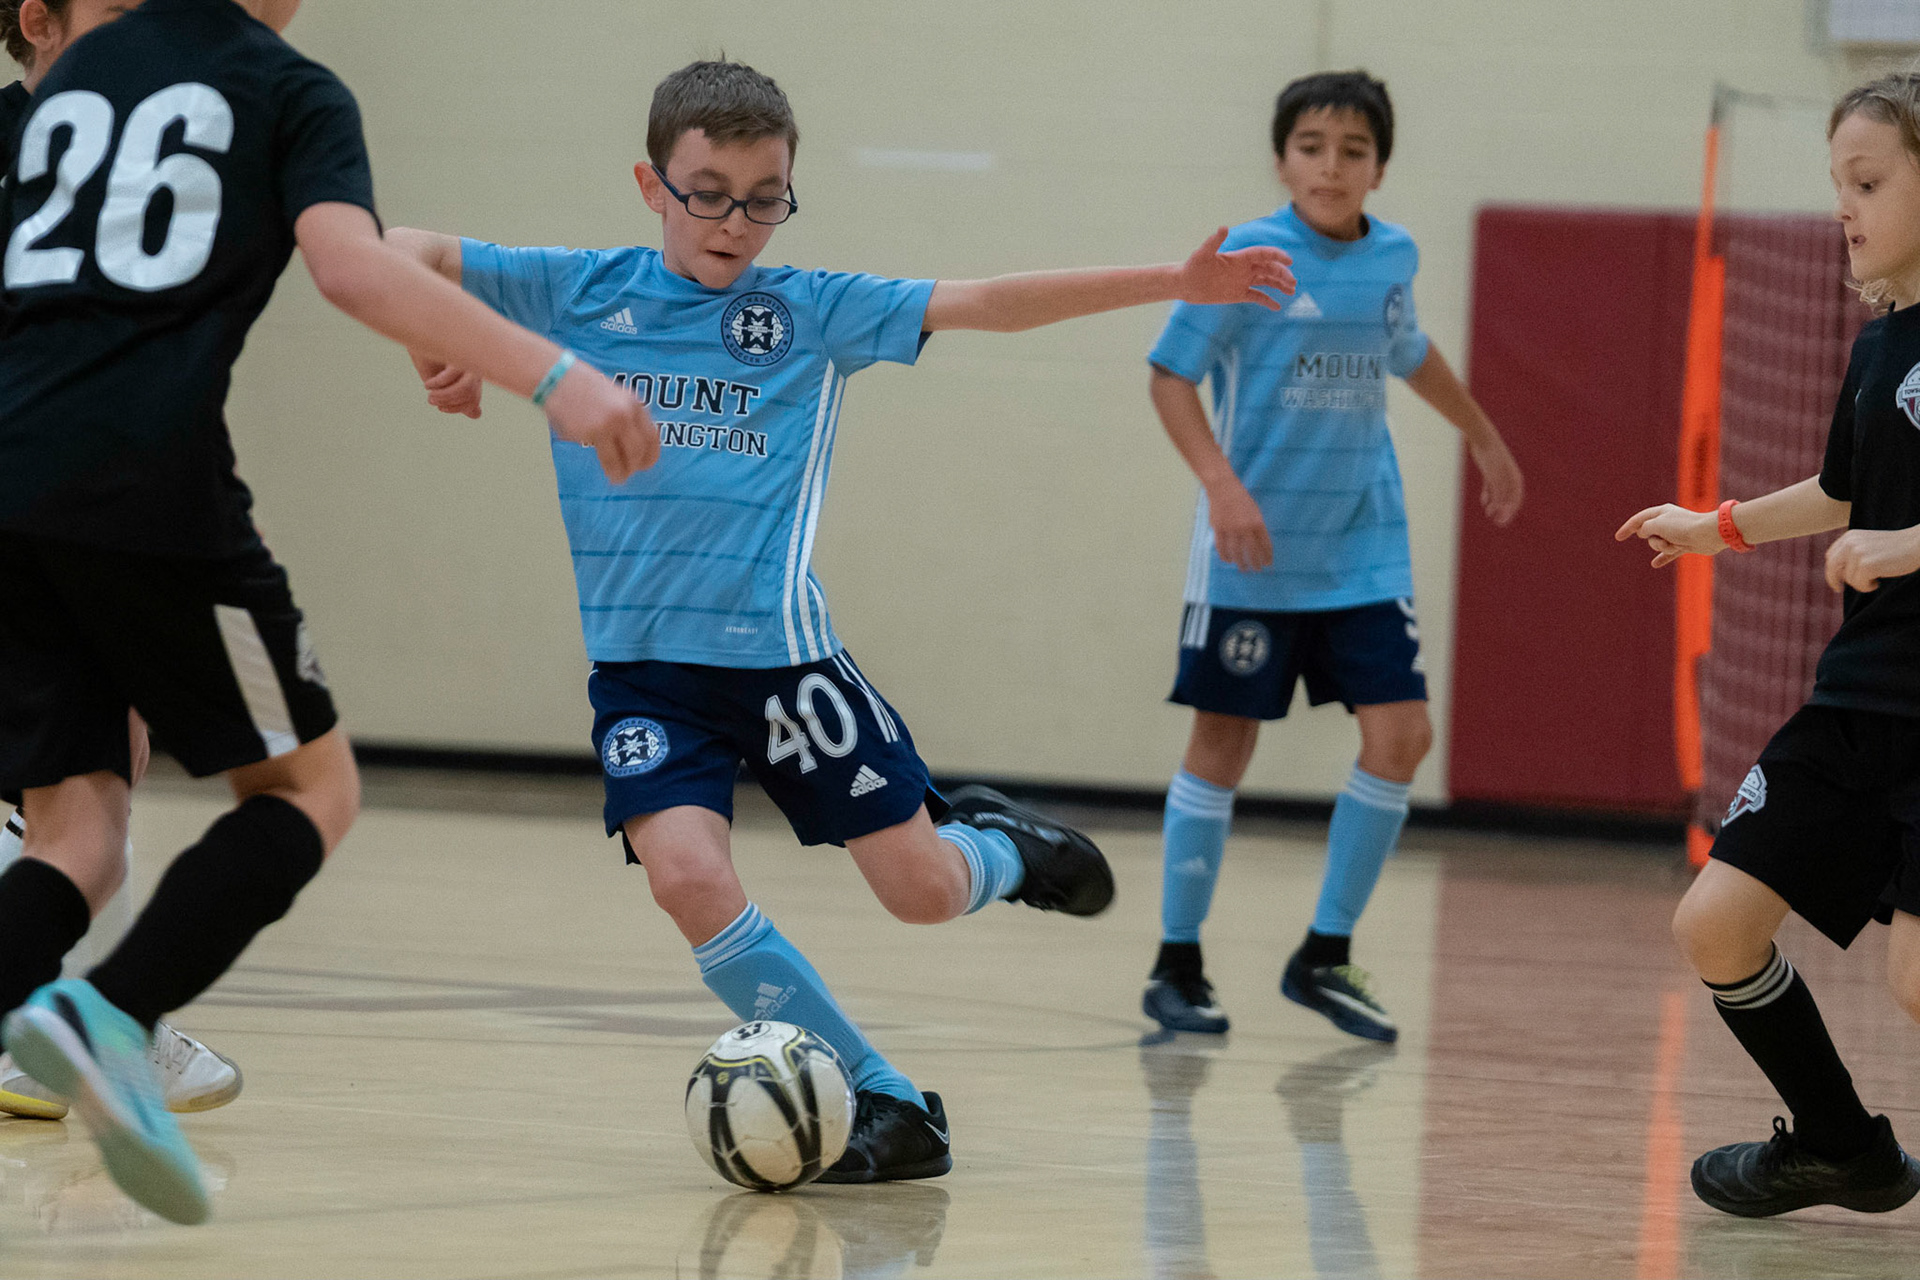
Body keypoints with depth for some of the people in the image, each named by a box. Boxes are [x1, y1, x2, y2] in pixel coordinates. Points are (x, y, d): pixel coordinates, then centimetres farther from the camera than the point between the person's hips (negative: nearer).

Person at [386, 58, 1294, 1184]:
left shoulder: (812, 311, 2)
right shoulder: (580, 292, 2)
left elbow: (987, 304, -1)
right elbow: (402, 253, 5)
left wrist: (1174, 284, -6)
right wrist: (440, 350, -14)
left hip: (780, 651, 0)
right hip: (639, 664, 0)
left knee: (923, 890, -1)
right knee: (689, 877, -21)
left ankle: (999, 845, 39)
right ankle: (887, 1102, -7)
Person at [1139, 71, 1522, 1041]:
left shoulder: (1393, 259, 5)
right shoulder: (1246, 258, -10)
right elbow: (1171, 377, -8)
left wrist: (1484, 440, 38)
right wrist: (1222, 485, -22)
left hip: (1363, 551, 4)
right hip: (1254, 554, -4)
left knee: (1399, 734, -6)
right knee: (1223, 742, 2)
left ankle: (1325, 956, 6)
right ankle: (1177, 965, 13)